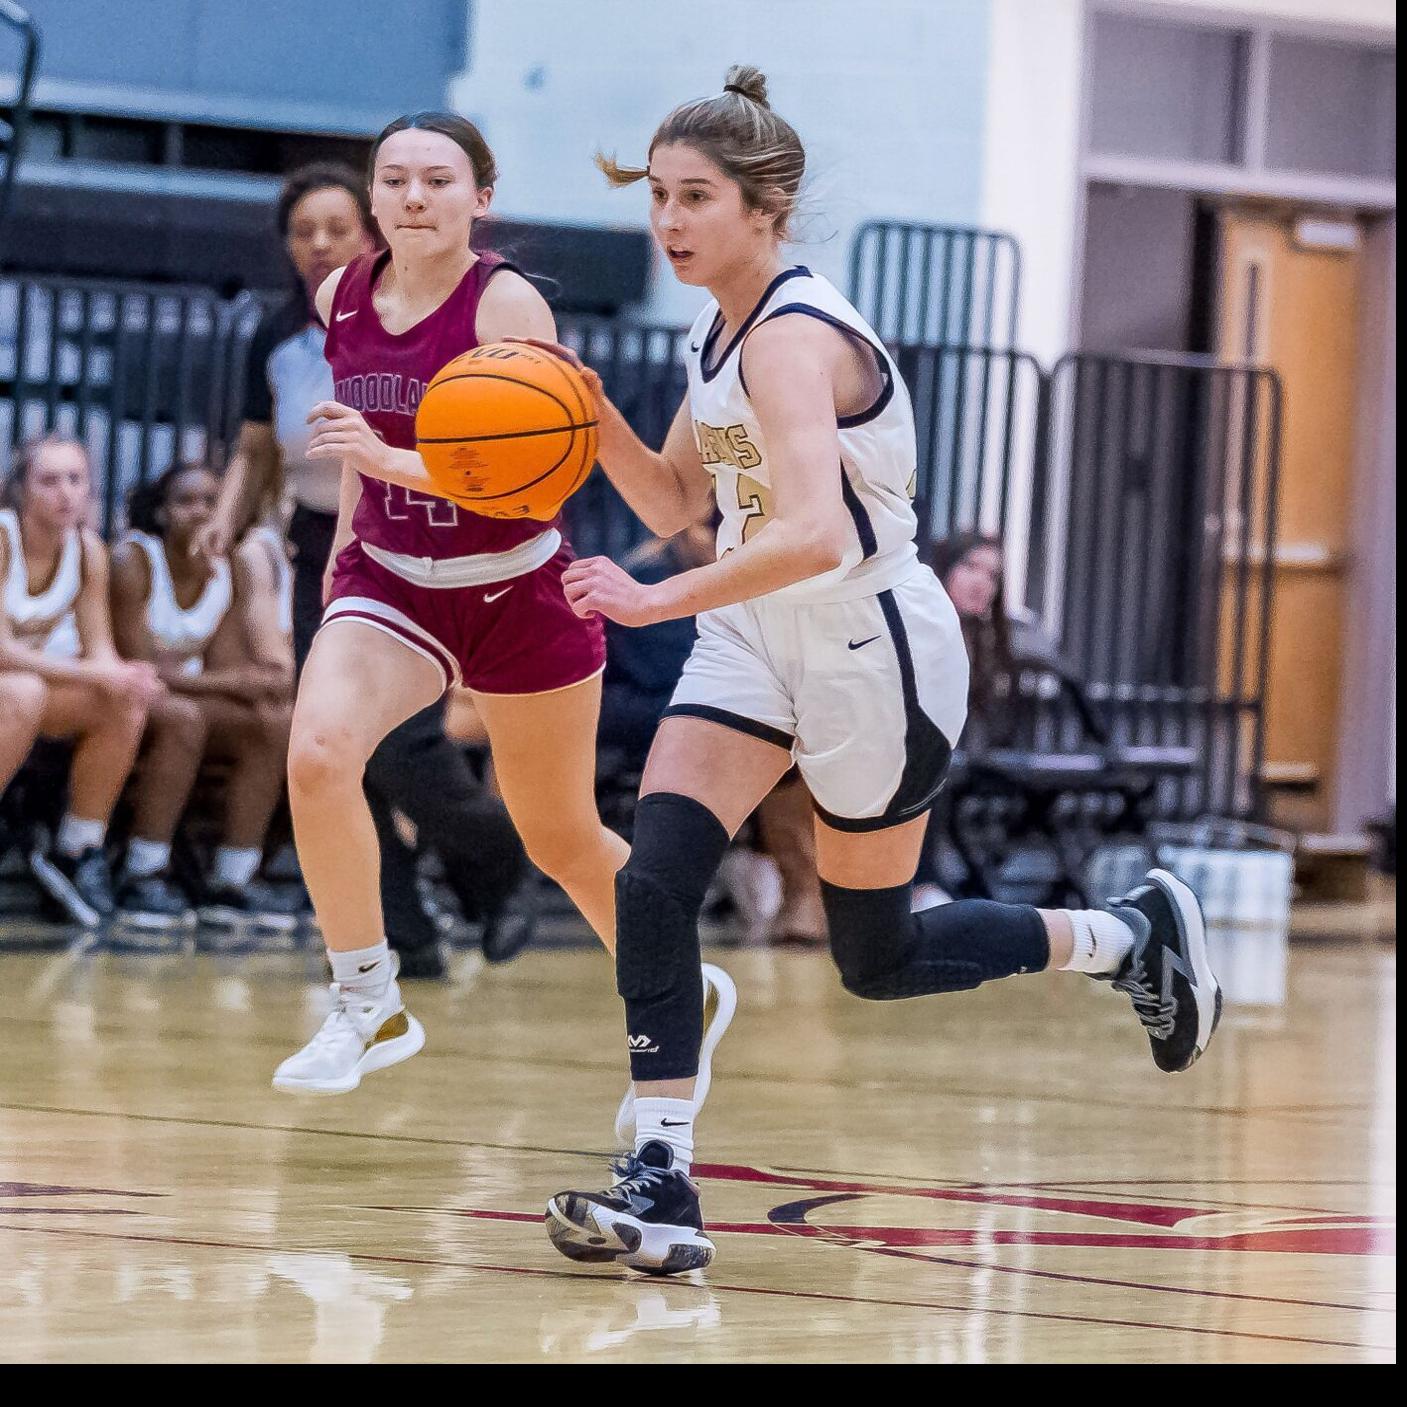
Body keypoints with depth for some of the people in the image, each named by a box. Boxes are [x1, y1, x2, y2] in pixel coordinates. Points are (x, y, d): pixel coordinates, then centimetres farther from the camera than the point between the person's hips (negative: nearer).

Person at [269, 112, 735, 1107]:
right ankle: (370, 1008, -13)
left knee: (562, 839, 11)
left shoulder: (508, 305, -18)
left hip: (517, 593, -4)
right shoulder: (342, 299, -2)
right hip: (389, 580, 4)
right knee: (318, 751, -25)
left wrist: (394, 463, -40)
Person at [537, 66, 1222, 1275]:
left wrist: (658, 601, -44)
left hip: (872, 645, -8)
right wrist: (593, 415, -4)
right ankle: (663, 1184, -13)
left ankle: (1129, 937, 30)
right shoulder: (720, 327, 3)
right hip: (758, 636, 8)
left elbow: (814, 534, -39)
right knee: (652, 886, -13)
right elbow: (674, 504, 13)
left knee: (880, 962, 8)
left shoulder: (793, 336, -25)